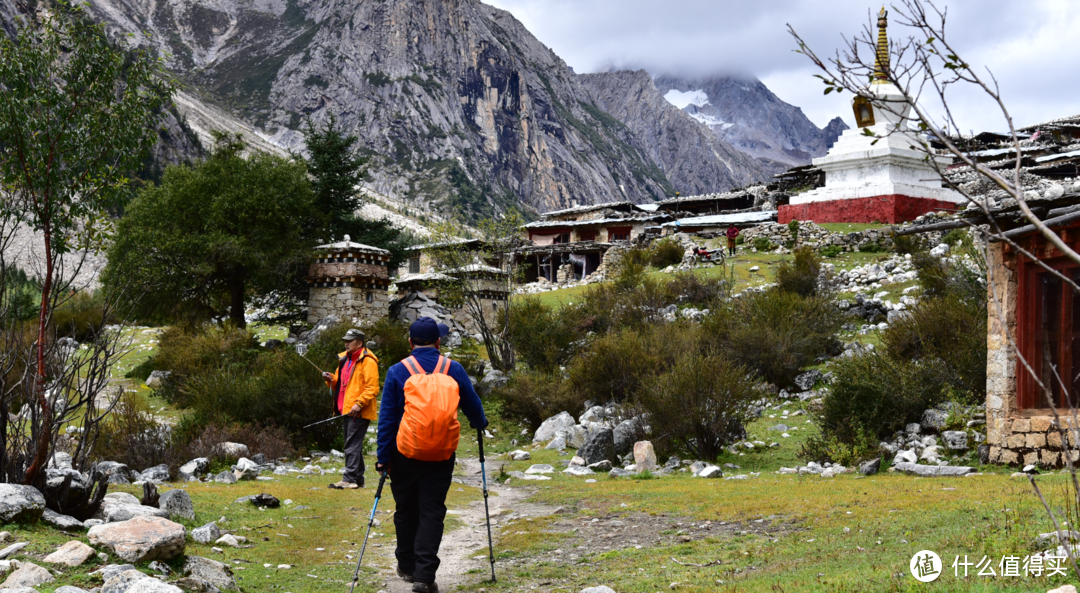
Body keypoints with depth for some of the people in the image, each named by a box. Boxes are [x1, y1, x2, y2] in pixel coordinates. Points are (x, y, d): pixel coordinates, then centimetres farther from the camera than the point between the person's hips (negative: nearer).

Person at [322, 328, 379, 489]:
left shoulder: (367, 361, -10)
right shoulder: (344, 359, 17)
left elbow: (372, 388, -16)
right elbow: (340, 384, 25)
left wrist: (359, 403, -23)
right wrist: (332, 379, 4)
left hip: (359, 412, -9)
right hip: (347, 410, 9)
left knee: (352, 446, -11)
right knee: (353, 446, 13)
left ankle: (350, 479, -10)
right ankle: (358, 479, 19)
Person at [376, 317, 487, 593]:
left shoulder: (398, 371, -2)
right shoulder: (453, 369, 1)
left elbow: (387, 418, -3)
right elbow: (473, 405, 12)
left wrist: (383, 457, 2)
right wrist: (480, 424, 34)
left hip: (405, 454, 0)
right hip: (442, 455, 0)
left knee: (406, 510, 16)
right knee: (432, 512, 3)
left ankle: (407, 566, 29)